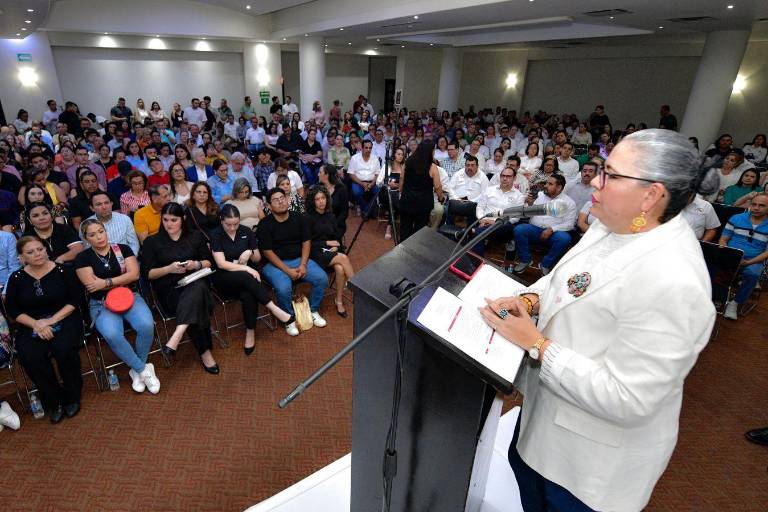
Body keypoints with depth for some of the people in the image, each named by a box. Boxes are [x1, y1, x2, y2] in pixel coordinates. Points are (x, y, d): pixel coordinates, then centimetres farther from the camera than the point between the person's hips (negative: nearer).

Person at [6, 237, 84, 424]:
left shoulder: (62, 271, -1)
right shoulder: (16, 278, 6)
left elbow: (76, 299, -4)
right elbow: (12, 309, 5)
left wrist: (52, 320, -14)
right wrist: (35, 324, -12)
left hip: (64, 320, -2)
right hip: (31, 326, 2)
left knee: (64, 349, -30)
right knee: (30, 357, -25)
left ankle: (72, 397, -5)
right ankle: (54, 401, -4)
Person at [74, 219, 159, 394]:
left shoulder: (123, 249, 8)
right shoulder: (82, 258, 5)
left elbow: (134, 274, -4)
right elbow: (91, 285, -7)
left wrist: (105, 282, -11)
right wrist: (123, 280, -6)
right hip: (102, 304, -1)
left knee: (146, 325, -29)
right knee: (112, 335, -33)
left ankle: (137, 370, -4)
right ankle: (144, 369, -12)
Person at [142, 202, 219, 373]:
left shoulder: (195, 237, 16)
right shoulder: (152, 242, 10)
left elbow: (208, 262, 15)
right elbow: (148, 274, 5)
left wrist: (196, 264, -7)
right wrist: (169, 268, -12)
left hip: (195, 283, 2)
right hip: (169, 289, -1)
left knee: (199, 286, -39)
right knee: (196, 304, -35)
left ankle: (177, 336, -48)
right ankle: (204, 352, -26)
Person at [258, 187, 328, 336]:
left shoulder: (298, 218, 5)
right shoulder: (265, 224, -7)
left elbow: (306, 242, 5)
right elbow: (267, 252, -11)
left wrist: (303, 265, -10)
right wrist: (288, 270, -18)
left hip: (299, 259, 4)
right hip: (275, 263, -4)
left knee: (322, 278, -17)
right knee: (283, 289, -32)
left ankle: (313, 310, 8)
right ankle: (289, 319, -2)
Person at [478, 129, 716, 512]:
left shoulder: (672, 283, -33)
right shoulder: (613, 226, -6)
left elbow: (625, 400, -31)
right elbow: (563, 278, 8)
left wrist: (536, 345, -28)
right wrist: (528, 300, -12)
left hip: (593, 450, -8)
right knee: (524, 467, 30)